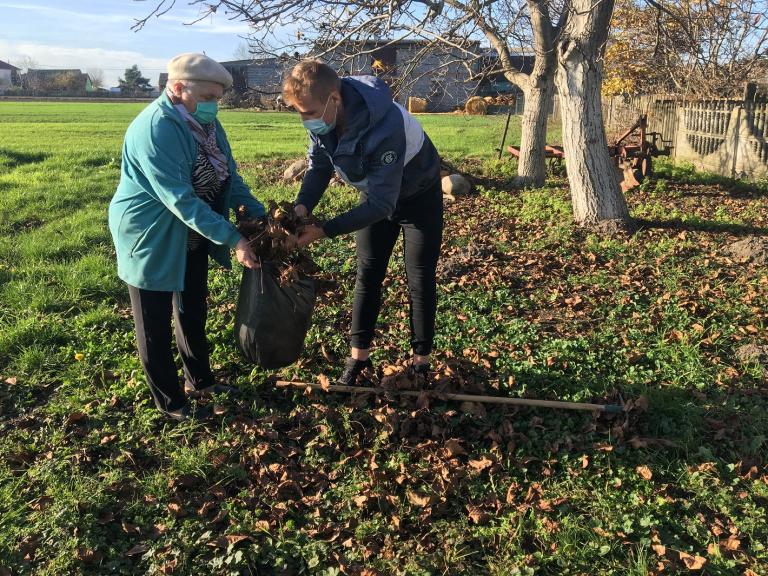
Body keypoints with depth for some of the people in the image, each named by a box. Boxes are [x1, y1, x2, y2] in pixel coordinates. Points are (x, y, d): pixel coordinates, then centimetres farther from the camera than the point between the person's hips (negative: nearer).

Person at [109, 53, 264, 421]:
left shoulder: (205, 122, 0)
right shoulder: (154, 129, -28)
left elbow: (229, 176, 4)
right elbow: (180, 199, -33)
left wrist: (261, 215, -9)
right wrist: (233, 239, -35)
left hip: (192, 236, 9)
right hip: (152, 238, -9)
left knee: (193, 313, 22)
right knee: (156, 325, 9)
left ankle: (199, 380, 42)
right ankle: (170, 401, 25)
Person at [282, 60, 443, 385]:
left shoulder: (385, 127, -42)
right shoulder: (322, 117, -21)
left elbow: (381, 203, -41)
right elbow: (319, 166, -8)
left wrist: (323, 231, -44)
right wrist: (302, 207, -28)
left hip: (419, 197, -6)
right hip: (376, 194, 6)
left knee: (420, 280, 2)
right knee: (367, 275, 8)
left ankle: (421, 360, 16)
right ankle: (359, 355, 19)